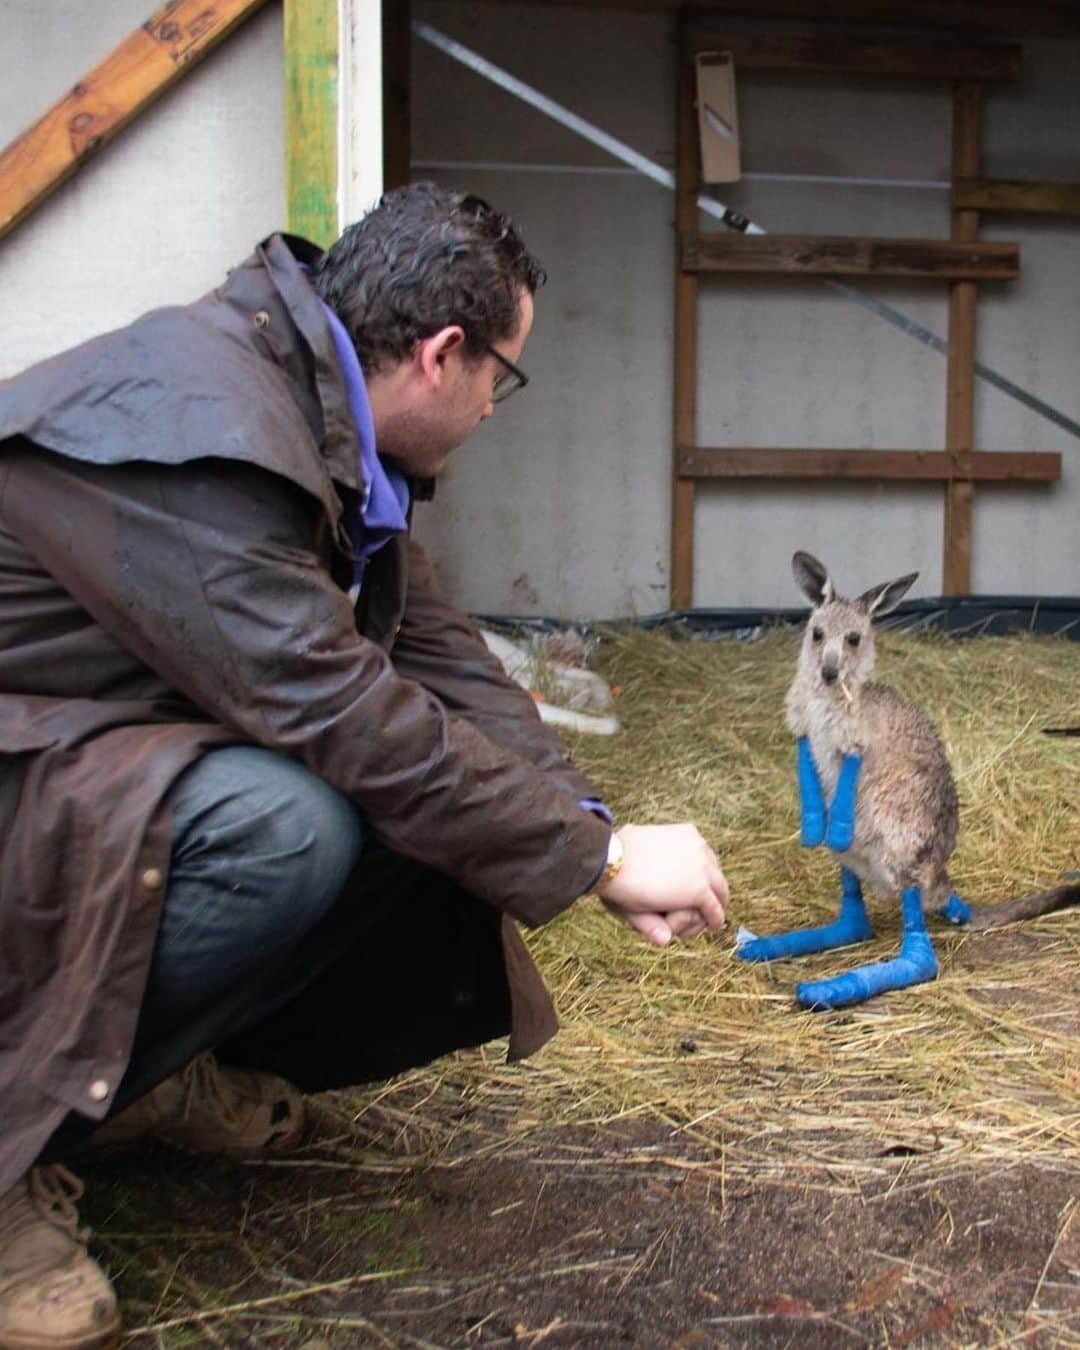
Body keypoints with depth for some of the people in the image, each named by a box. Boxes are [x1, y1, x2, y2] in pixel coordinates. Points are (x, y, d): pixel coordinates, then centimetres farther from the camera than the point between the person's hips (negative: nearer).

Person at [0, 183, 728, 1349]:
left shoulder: (322, 424, 4)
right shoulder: (188, 420, -27)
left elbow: (439, 660, 5)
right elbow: (330, 708, -31)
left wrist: (588, 821, -8)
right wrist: (600, 858, -23)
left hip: (136, 762, 9)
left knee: (458, 805, -5)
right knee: (289, 827, -35)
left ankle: (165, 1064, 8)